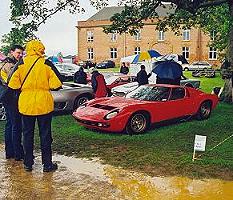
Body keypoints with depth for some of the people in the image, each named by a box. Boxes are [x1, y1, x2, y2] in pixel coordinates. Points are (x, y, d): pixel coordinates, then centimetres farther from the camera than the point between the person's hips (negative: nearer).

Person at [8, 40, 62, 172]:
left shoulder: (21, 64, -2)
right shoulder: (46, 64, -7)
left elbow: (13, 84, -4)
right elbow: (56, 85, -10)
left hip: (26, 103, 2)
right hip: (44, 103, -2)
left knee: (27, 134, 13)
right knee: (45, 134, 7)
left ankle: (28, 163, 20)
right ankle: (47, 164, 14)